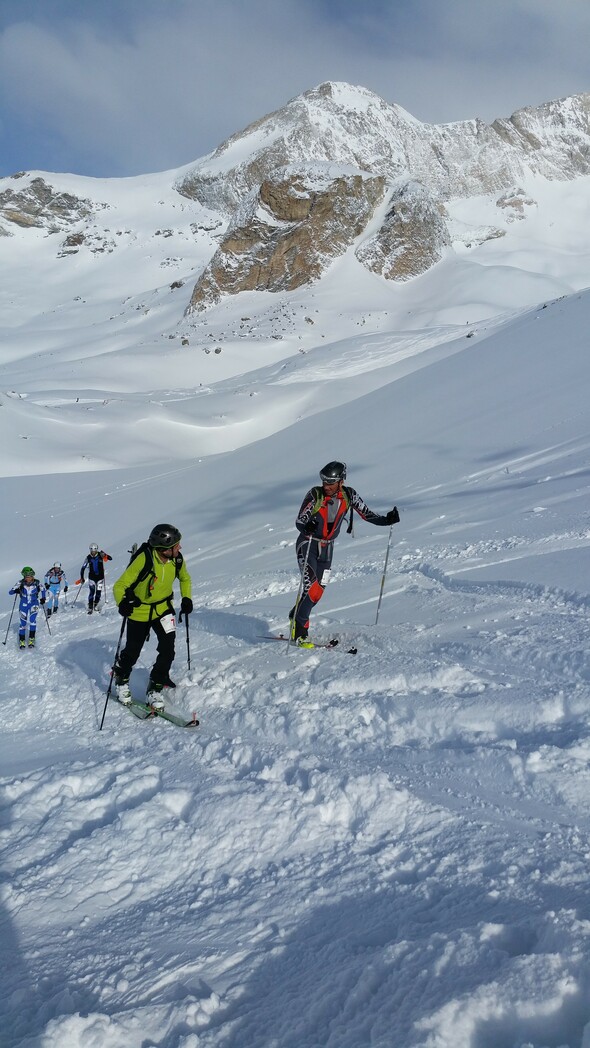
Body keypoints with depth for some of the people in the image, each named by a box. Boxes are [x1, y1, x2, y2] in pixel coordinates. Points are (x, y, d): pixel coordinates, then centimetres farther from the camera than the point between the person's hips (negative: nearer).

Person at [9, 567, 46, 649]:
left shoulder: (37, 583, -14)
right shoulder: (21, 583, -16)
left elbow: (43, 589, 8)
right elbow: (10, 592, -18)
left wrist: (42, 598, -1)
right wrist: (16, 590, -37)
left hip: (34, 603, -1)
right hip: (24, 604, 1)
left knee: (32, 619, -20)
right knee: (23, 622, 0)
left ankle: (31, 639, -9)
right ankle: (22, 640, 16)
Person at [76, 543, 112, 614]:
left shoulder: (100, 555, -6)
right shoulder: (89, 558, -4)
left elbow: (110, 558, -16)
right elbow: (83, 567, 2)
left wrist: (105, 556, -37)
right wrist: (82, 577, -1)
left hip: (100, 577, 0)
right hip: (92, 577, 0)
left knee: (98, 592, 2)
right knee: (91, 592, -9)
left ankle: (95, 605, 20)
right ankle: (90, 608, -5)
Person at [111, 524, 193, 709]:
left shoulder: (177, 559, -14)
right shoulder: (143, 560, -30)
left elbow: (184, 578, 10)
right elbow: (119, 586, -25)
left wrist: (186, 599, -3)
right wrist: (123, 603, -43)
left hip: (163, 608, 3)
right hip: (139, 611, -3)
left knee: (168, 650, -9)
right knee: (132, 652, 11)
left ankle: (155, 688, 10)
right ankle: (121, 677, 42)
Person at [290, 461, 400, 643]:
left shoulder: (349, 495, -8)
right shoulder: (315, 495, -19)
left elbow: (367, 514, -2)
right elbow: (299, 522, -18)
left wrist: (386, 520, -18)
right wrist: (307, 527, -41)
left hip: (327, 548, 5)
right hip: (307, 545, -4)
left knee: (318, 591, 7)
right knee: (311, 586, -20)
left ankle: (296, 616, 31)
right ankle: (299, 628, -9)